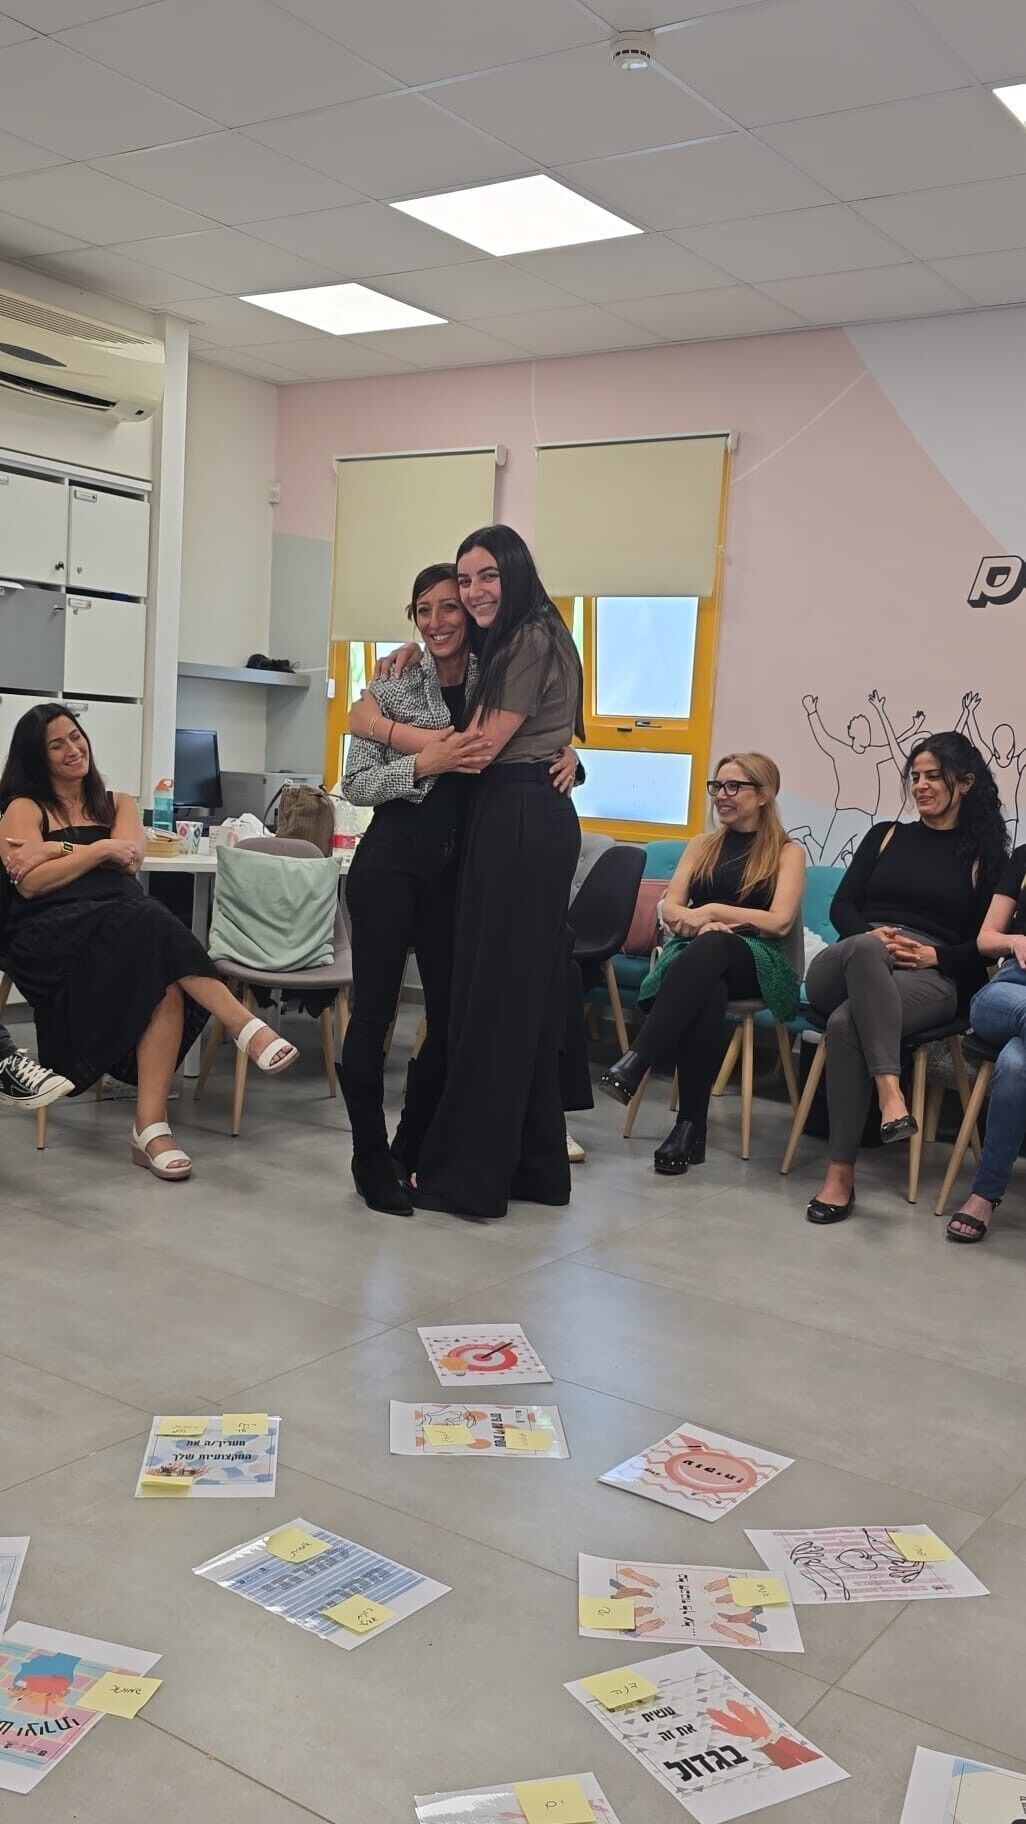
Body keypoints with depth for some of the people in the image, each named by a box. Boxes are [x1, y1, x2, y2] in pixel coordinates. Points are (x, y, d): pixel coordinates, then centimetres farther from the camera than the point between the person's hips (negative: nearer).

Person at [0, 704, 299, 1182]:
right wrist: (100, 849, -3)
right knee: (151, 926, -37)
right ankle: (246, 1028, -44)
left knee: (166, 982, -35)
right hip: (53, 932, -3)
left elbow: (129, 859, 3)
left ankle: (151, 1126, -42)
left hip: (124, 923, 3)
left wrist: (56, 850, -2)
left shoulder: (116, 803, 25)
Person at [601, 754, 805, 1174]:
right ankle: (691, 1124, -43)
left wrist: (713, 911, -9)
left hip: (756, 962, -2)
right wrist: (703, 923, -12)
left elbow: (780, 922, -4)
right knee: (706, 995, -37)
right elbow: (670, 910, 10)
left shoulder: (787, 852, 11)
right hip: (695, 957, 3)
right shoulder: (701, 846, 23)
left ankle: (635, 1062, -51)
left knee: (712, 948, -40)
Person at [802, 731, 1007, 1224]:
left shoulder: (985, 857, 14)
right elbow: (842, 906, 13)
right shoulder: (885, 836, 23)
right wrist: (871, 935, -9)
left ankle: (841, 1173, -35)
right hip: (844, 967, 2)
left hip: (933, 979, -2)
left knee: (846, 1023, -35)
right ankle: (890, 1094, -49)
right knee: (866, 949, -39)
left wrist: (933, 954, -11)